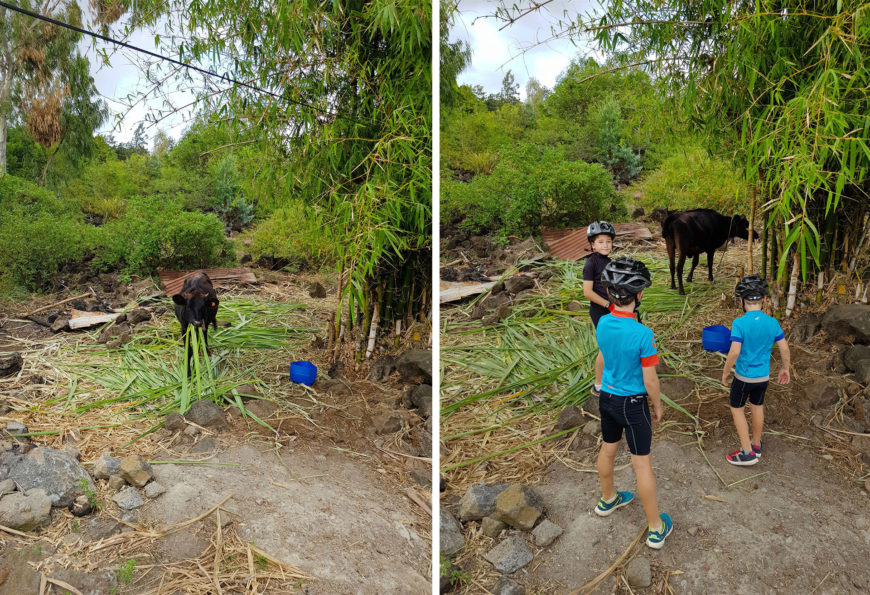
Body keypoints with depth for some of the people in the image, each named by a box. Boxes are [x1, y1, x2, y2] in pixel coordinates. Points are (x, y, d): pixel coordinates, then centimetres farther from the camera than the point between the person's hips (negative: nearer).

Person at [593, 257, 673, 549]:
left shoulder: (602, 324, -10)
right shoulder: (643, 334, -27)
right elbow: (650, 381, -17)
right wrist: (657, 406, -1)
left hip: (607, 397, 6)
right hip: (632, 404, -6)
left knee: (608, 449, 23)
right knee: (642, 463, 6)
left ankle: (608, 499, 47)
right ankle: (656, 528, 22)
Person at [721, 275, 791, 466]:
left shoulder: (739, 323, -21)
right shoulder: (772, 323, -7)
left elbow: (734, 352, -25)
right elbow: (784, 349, 0)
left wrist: (725, 372, -10)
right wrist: (785, 369, 16)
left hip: (744, 376, -5)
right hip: (764, 376, 5)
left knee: (737, 409, 12)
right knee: (757, 407, 22)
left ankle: (747, 452, 13)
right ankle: (756, 445, 38)